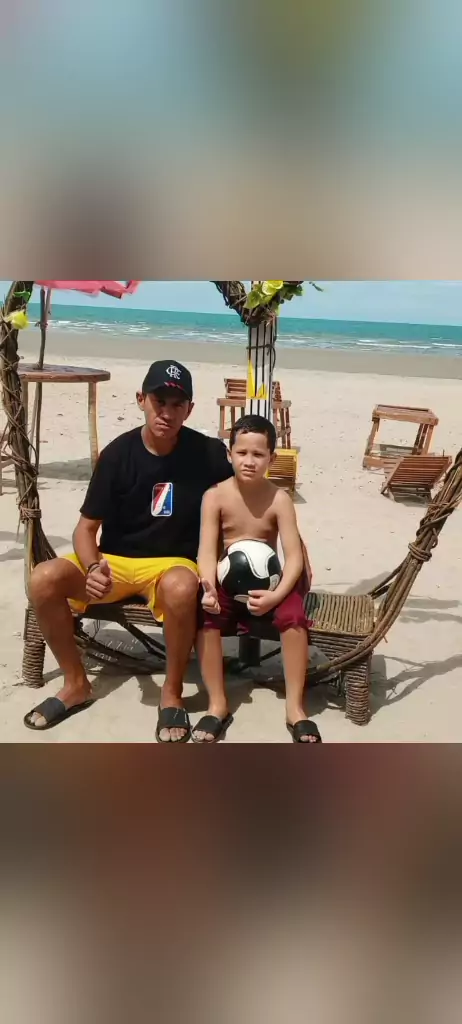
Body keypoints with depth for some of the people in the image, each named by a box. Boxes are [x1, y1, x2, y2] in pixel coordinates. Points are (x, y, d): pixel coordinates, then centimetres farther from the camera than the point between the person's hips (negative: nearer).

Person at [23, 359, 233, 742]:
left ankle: (172, 693, -14)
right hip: (115, 561, 2)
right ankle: (76, 684, -2)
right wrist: (94, 567, -25)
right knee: (44, 579, -24)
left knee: (181, 587, -39)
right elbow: (86, 527, -5)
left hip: (172, 563, -2)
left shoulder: (208, 454, -10)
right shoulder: (117, 454, -8)